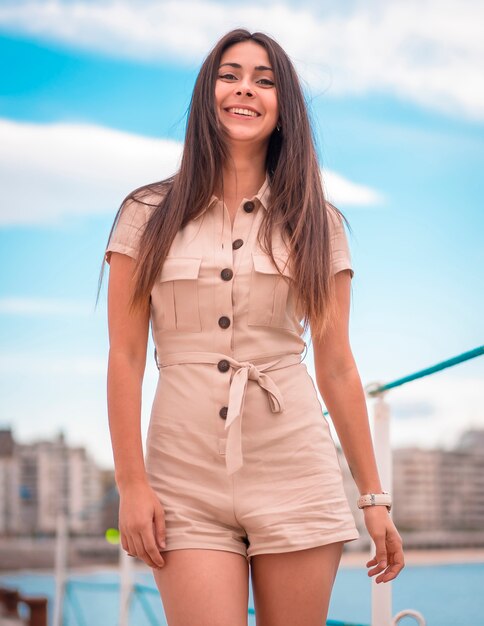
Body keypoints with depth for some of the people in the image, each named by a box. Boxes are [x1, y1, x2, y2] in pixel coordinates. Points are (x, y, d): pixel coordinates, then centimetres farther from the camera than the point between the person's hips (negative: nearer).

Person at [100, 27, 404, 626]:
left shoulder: (316, 223, 8)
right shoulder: (148, 217, 6)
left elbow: (336, 368, 8)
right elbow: (125, 358, 2)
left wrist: (374, 496, 7)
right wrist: (131, 483, -5)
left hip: (296, 476, 1)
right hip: (187, 481, -1)